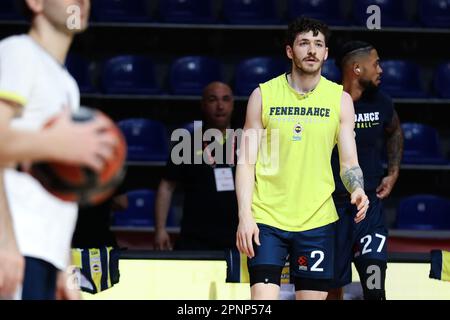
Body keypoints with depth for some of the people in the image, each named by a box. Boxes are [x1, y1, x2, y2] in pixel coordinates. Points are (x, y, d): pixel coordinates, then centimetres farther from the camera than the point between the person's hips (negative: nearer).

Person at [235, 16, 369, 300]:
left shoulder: (340, 99, 5)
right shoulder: (263, 95, 1)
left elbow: (349, 163, 5)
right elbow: (246, 162, 1)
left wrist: (357, 190, -17)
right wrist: (245, 216, -9)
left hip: (317, 220, 2)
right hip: (267, 217, -1)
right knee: (263, 300, -11)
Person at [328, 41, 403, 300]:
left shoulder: (381, 103, 0)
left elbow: (395, 132, 23)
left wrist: (394, 172, 12)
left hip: (370, 203, 2)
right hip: (331, 204, -2)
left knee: (375, 288, -10)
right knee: (334, 283, 8)